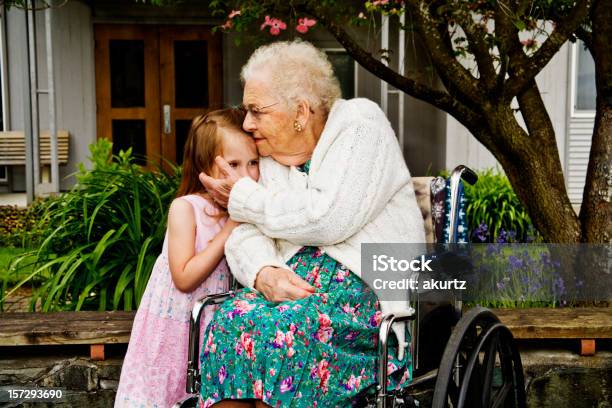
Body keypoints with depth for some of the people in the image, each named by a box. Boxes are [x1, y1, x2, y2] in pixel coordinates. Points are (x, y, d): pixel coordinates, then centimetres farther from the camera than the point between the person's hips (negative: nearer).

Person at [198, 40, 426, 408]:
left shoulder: (360, 123, -4)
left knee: (282, 326, -33)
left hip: (372, 284, -5)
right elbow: (247, 234, 5)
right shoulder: (269, 155, 15)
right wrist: (264, 274, -19)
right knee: (231, 318, -26)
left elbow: (328, 220, -17)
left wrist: (243, 197, -5)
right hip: (296, 278, 5)